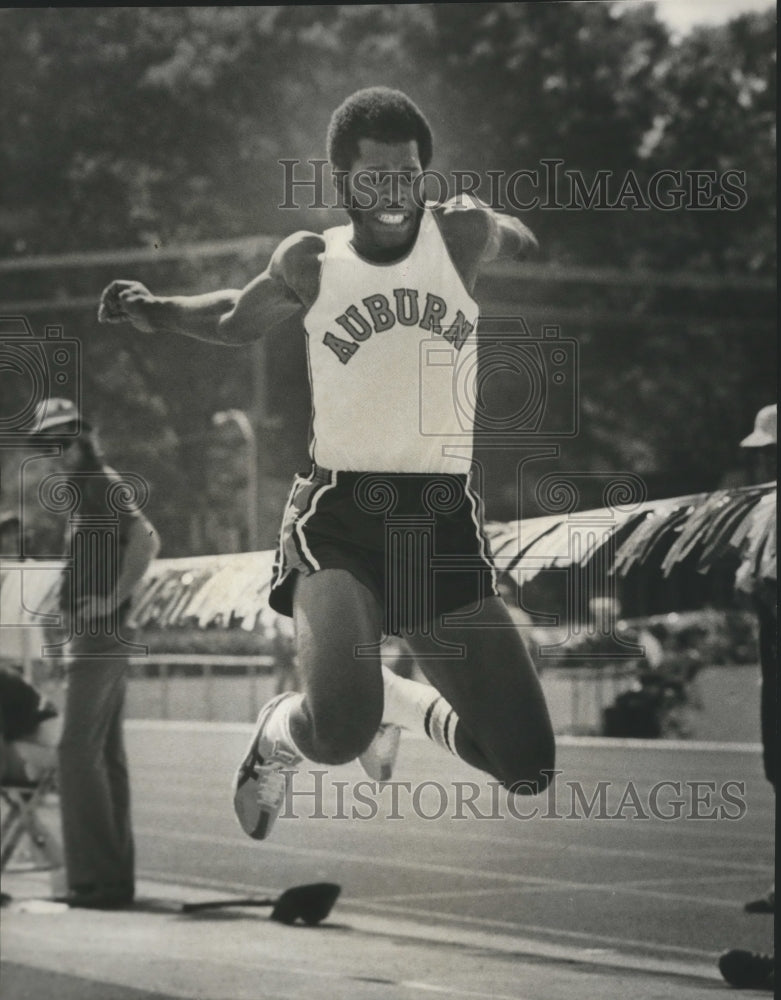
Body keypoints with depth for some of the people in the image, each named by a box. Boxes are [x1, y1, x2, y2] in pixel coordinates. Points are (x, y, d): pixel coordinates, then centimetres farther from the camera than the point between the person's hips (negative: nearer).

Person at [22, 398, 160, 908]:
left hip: (98, 637, -11)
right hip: (101, 640, 11)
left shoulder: (103, 487, -12)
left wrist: (113, 597, -19)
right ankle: (116, 878, 14)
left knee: (80, 751, -12)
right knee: (107, 754, 11)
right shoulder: (86, 491, 19)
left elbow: (146, 541, -26)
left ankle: (98, 877, -13)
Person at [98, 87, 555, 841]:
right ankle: (278, 736, 9)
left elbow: (527, 249, 28)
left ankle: (399, 703, 30)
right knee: (340, 729, -30)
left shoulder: (462, 235, 3)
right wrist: (154, 312, 7)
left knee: (527, 769, 0)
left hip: (445, 522, 2)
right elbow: (237, 320, 22)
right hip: (339, 522, -2)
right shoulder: (310, 264, 2)